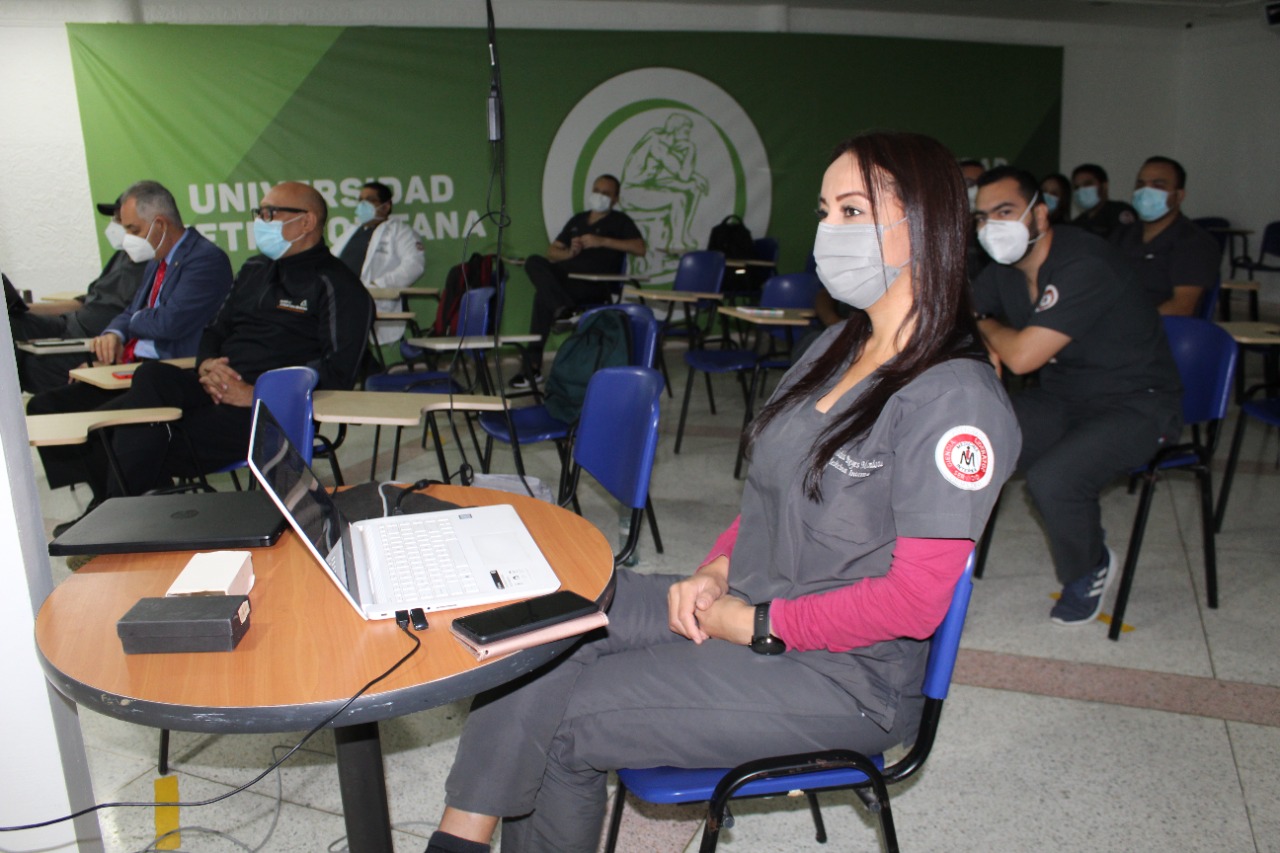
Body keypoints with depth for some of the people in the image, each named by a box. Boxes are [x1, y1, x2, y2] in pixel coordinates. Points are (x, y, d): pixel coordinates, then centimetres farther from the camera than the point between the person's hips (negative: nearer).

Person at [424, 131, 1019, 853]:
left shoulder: (957, 399, -19)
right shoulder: (839, 348, 9)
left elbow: (914, 601, -20)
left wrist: (754, 624, -15)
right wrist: (716, 570, -1)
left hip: (846, 672, -7)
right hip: (737, 609, 8)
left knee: (561, 721, -12)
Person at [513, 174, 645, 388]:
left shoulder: (619, 220, 14)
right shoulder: (578, 220, 30)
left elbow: (640, 247, -4)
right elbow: (552, 251, 26)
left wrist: (602, 241, -10)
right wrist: (568, 253, 2)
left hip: (594, 284, -6)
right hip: (564, 276, 6)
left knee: (544, 295, -31)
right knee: (534, 262, -26)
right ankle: (563, 308, -39)